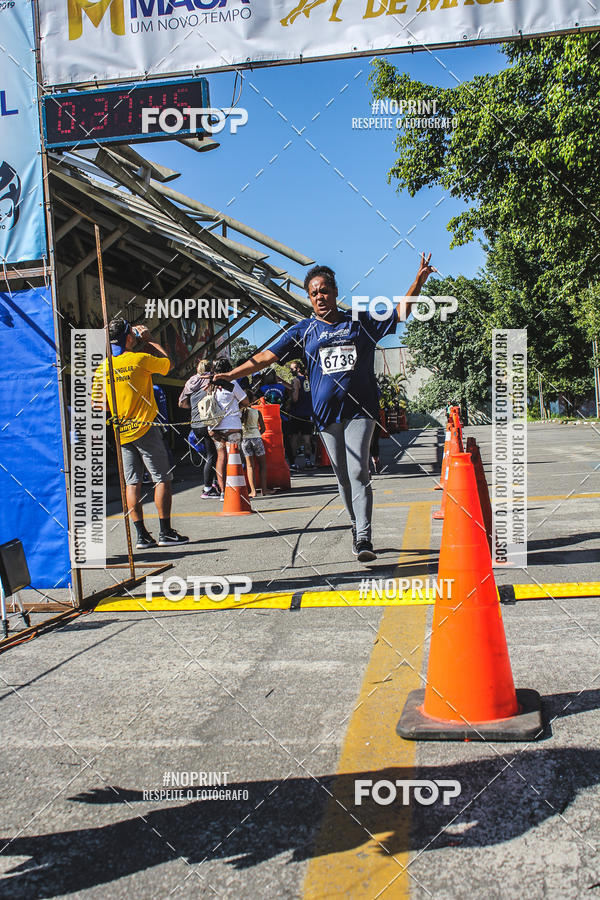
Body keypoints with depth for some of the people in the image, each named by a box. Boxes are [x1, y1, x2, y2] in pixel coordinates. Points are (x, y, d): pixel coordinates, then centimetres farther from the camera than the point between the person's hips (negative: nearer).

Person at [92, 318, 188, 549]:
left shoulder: (103, 367, 3)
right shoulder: (140, 359, -9)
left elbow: (98, 403, 5)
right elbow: (167, 362, 9)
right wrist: (149, 340, 16)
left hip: (121, 433, 5)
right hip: (144, 429, -5)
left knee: (132, 482, 7)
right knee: (162, 478, 2)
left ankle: (141, 535, 7)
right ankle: (166, 532, 2)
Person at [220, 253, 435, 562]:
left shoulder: (361, 320, 9)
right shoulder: (304, 330, 9)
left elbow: (400, 312, 14)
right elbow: (266, 356, 6)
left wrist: (419, 280, 0)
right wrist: (228, 376, -2)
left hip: (360, 409, -2)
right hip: (327, 412, 2)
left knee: (358, 472, -13)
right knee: (342, 475, 7)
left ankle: (364, 537, -13)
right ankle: (356, 526, 23)